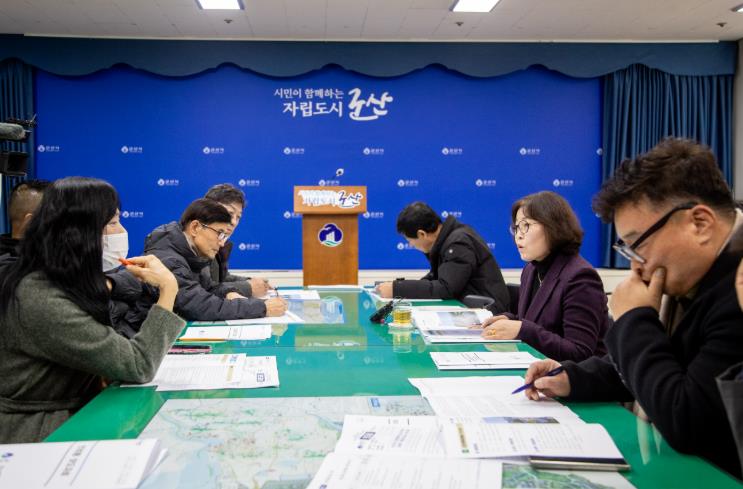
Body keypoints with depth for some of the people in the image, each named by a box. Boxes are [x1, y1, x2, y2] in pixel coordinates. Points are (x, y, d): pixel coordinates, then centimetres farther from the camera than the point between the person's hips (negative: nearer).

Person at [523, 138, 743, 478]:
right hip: (668, 458, 7)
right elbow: (650, 367, 14)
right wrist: (571, 379, 0)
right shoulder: (691, 281, 3)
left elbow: (686, 424, -26)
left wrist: (634, 320, -16)